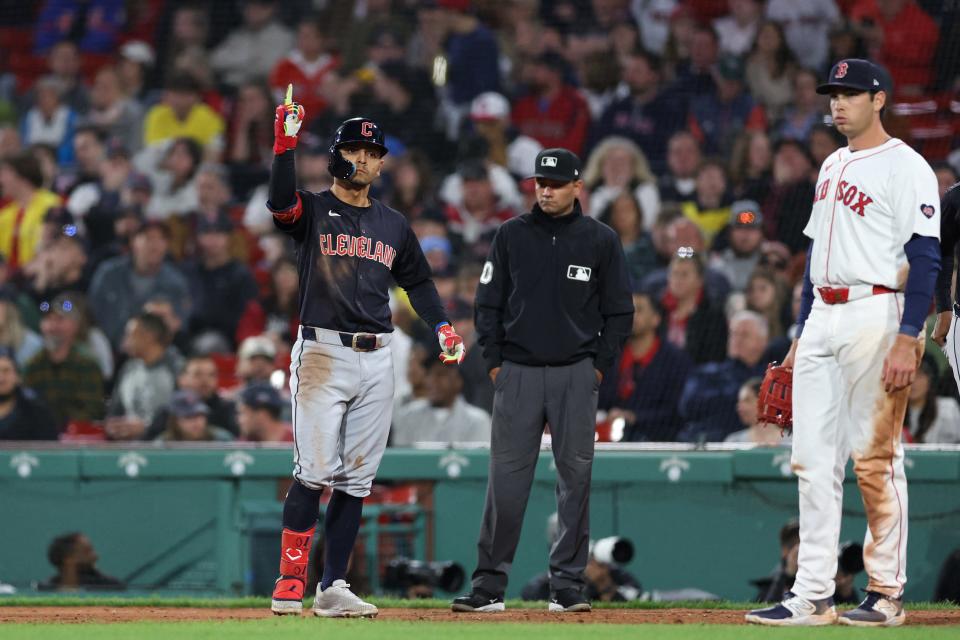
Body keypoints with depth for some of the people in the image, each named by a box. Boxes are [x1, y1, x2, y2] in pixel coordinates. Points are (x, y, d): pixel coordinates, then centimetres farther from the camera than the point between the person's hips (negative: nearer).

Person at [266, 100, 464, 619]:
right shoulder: (312, 211, 1)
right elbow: (280, 204, -21)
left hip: (376, 359, 5)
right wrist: (285, 146, -31)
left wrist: (442, 326, 10)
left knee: (356, 479, 4)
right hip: (322, 353, -5)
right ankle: (289, 582, -11)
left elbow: (417, 281, 25)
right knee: (315, 472, -14)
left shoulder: (394, 225, 17)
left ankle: (332, 588, 8)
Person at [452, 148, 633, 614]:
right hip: (518, 371, 0)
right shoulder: (512, 235, 7)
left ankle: (567, 584, 6)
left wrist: (600, 367, 0)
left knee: (575, 478, 0)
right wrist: (494, 362, 1)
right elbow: (488, 302, 10)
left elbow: (619, 312, 7)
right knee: (506, 479, -3)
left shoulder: (601, 240, 4)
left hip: (576, 374, 0)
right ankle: (489, 587, 0)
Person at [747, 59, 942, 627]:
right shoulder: (833, 167, 19)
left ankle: (888, 594, 2)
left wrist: (907, 339, -21)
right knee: (813, 458, 3)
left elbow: (925, 259, -13)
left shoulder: (905, 167, -7)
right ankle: (813, 595, 3)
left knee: (875, 458, -5)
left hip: (877, 316, -8)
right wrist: (802, 336, 20)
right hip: (823, 319, 8)